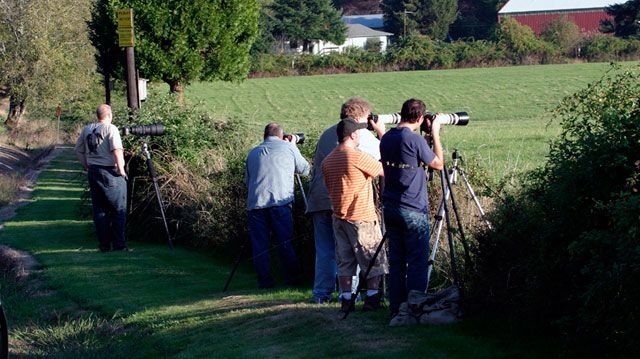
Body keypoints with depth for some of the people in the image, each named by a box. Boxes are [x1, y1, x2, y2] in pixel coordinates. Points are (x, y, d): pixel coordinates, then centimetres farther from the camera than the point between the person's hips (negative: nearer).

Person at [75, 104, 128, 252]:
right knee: (119, 209, 1)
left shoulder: (86, 130, 9)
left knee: (99, 209, 11)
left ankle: (104, 245, 11)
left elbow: (78, 150, 14)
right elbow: (117, 150, -19)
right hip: (111, 172, -6)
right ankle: (119, 245, -3)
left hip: (93, 171, 6)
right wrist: (121, 169, -12)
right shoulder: (110, 129, -10)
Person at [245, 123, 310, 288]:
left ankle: (264, 280, 3)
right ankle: (292, 277, 5)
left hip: (255, 204, 2)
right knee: (285, 243, 4)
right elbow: (305, 169, 19)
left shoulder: (253, 153, 19)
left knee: (259, 244, 5)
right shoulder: (288, 147, 9)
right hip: (280, 202, -2)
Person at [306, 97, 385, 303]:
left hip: (319, 199, 5)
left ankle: (321, 293, 7)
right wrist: (382, 133, 21)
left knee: (324, 250, 8)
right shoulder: (362, 134, -1)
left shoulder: (326, 134, 18)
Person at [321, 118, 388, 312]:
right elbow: (384, 171, -6)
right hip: (361, 217, -6)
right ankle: (372, 298, 1)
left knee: (344, 261, 10)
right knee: (374, 260, 4)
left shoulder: (327, 160, 6)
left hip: (339, 216, 6)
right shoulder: (358, 157, -15)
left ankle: (346, 299, 7)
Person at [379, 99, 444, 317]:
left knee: (396, 260, 11)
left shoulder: (386, 139, 6)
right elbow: (438, 163, -4)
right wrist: (435, 134, 5)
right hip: (413, 210, -7)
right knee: (417, 261, -1)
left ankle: (396, 308, 13)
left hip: (390, 207, 7)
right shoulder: (414, 140, -15)